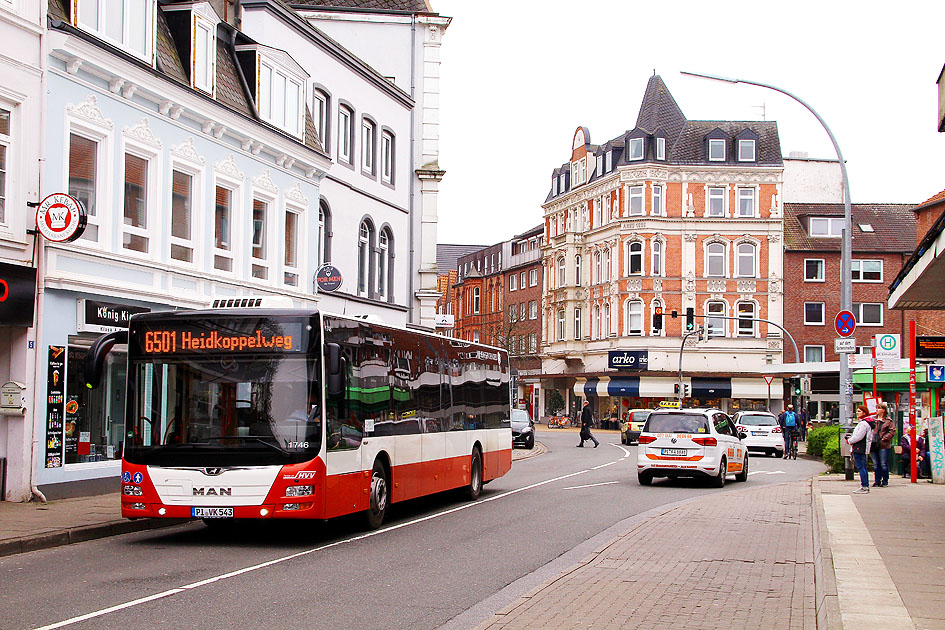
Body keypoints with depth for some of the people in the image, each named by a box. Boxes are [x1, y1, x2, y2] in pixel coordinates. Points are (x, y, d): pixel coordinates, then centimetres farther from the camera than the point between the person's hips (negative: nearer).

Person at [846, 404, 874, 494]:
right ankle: (865, 486, 19)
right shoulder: (864, 422, 17)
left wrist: (849, 441, -6)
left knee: (861, 467, -9)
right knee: (863, 467, 14)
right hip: (862, 449, 11)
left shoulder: (863, 423, -16)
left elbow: (859, 437, -20)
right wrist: (850, 438, 10)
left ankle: (864, 487, -10)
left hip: (860, 448, -11)